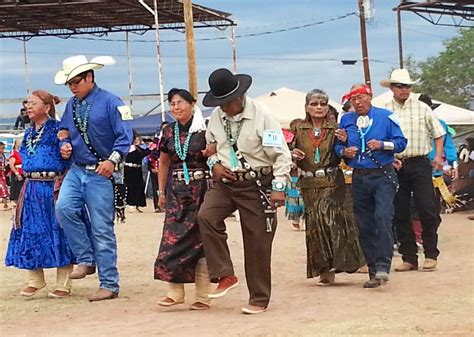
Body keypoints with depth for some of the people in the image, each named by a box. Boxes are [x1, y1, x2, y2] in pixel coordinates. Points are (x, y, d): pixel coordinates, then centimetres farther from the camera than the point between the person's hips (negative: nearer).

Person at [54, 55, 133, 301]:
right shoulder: (71, 105, 11)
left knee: (102, 228, -3)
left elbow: (125, 136, -12)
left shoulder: (110, 102, -7)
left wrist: (113, 160, -25)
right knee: (64, 208, -19)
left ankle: (109, 285, 5)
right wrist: (65, 146, 1)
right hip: (76, 171, 5)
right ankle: (86, 260, -2)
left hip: (100, 174, -5)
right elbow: (65, 132, 24)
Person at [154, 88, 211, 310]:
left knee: (200, 241, -2)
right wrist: (161, 191, 16)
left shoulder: (204, 130, -5)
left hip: (201, 189, -4)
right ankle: (175, 292, 4)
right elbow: (163, 162, 19)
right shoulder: (169, 132, 9)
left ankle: (203, 296, 4)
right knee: (172, 239, -3)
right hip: (176, 191, 4)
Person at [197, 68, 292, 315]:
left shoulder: (262, 116, -13)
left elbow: (282, 154, -12)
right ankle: (225, 275, -11)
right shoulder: (217, 116, 4)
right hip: (225, 182, 4)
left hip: (256, 185, -4)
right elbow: (210, 145, 21)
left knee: (257, 242, 0)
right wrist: (214, 164, 0)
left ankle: (259, 299, 13)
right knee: (206, 216, -22)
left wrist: (279, 188, -19)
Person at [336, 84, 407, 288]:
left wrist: (382, 144, -17)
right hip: (359, 178, 4)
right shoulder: (346, 120, 11)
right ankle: (373, 271, 12)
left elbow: (401, 142, -1)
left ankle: (383, 268, -20)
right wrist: (344, 152, -5)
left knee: (382, 218, -19)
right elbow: (338, 146, 17)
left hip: (383, 177, -4)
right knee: (364, 227, 4)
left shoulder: (386, 117, 1)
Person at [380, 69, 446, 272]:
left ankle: (431, 255, 5)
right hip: (394, 166, 1)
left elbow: (438, 133, 12)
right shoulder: (384, 111, 5)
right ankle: (409, 258, 12)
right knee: (400, 213, 3)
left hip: (419, 164, -1)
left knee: (427, 208, -7)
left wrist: (438, 156, 1)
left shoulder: (421, 108, 7)